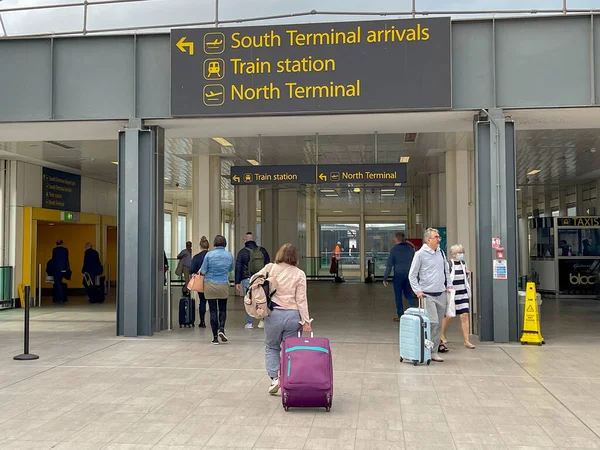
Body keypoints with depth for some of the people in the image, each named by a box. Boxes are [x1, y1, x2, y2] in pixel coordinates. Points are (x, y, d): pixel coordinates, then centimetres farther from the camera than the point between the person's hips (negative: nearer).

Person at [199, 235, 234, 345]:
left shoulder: (209, 254, -8)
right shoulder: (229, 255, -1)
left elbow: (203, 271, -6)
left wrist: (201, 272, 15)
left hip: (210, 285, -1)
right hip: (224, 285, 1)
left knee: (213, 310, 3)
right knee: (222, 309, 15)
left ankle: (215, 336, 4)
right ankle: (221, 328, -7)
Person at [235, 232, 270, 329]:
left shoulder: (242, 252, -2)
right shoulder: (263, 251, 6)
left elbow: (238, 268, -2)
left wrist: (237, 282, 2)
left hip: (247, 280, -2)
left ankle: (249, 323, 7)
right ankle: (262, 320, 0)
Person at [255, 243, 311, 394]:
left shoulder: (270, 269, -1)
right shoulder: (299, 274, -2)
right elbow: (301, 300, -5)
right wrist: (306, 321, -3)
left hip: (273, 314, 0)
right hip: (293, 315, 0)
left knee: (271, 347, 18)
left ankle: (274, 378, 7)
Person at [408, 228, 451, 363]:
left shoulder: (441, 253, 11)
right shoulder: (420, 254, -7)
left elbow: (446, 271, 24)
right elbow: (412, 275, -4)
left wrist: (448, 285, 11)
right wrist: (418, 291, -11)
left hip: (441, 294, 6)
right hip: (428, 295, -6)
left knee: (439, 324, 8)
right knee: (433, 322, -15)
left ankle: (434, 352, 17)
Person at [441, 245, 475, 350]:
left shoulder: (463, 263, 8)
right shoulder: (448, 265, -12)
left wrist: (467, 273, 1)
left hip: (463, 294, 5)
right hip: (452, 294, -4)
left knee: (465, 315, -4)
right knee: (449, 316, 7)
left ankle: (467, 341, -1)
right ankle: (442, 335, 33)